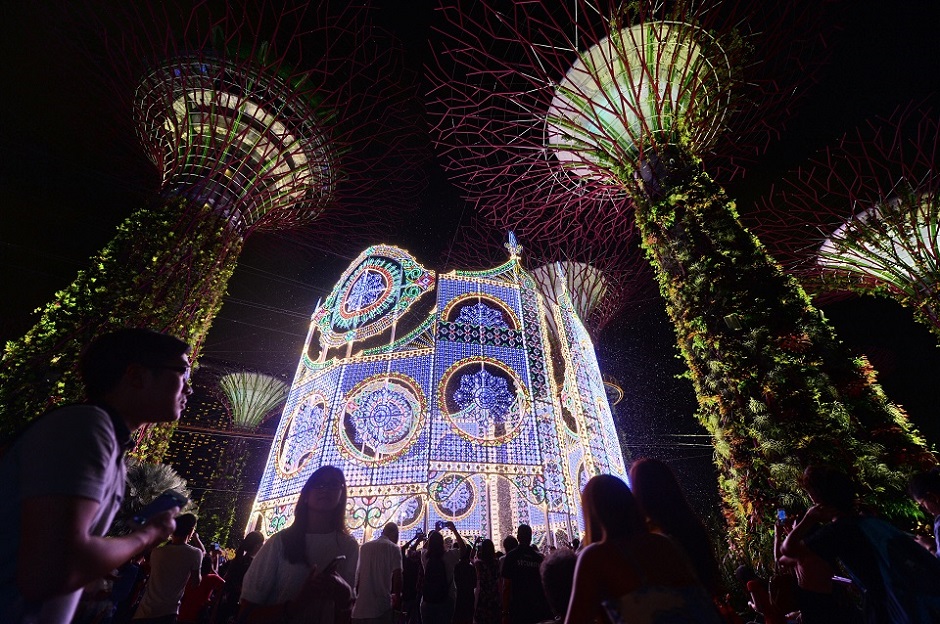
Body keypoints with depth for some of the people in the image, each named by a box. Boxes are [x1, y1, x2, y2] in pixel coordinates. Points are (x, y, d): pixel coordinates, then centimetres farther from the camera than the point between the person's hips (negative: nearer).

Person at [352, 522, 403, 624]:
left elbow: (357, 574, 12)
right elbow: (397, 576, -10)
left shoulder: (364, 547, 10)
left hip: (361, 603, 5)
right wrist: (398, 597, 2)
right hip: (382, 602, -5)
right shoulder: (394, 548, -5)